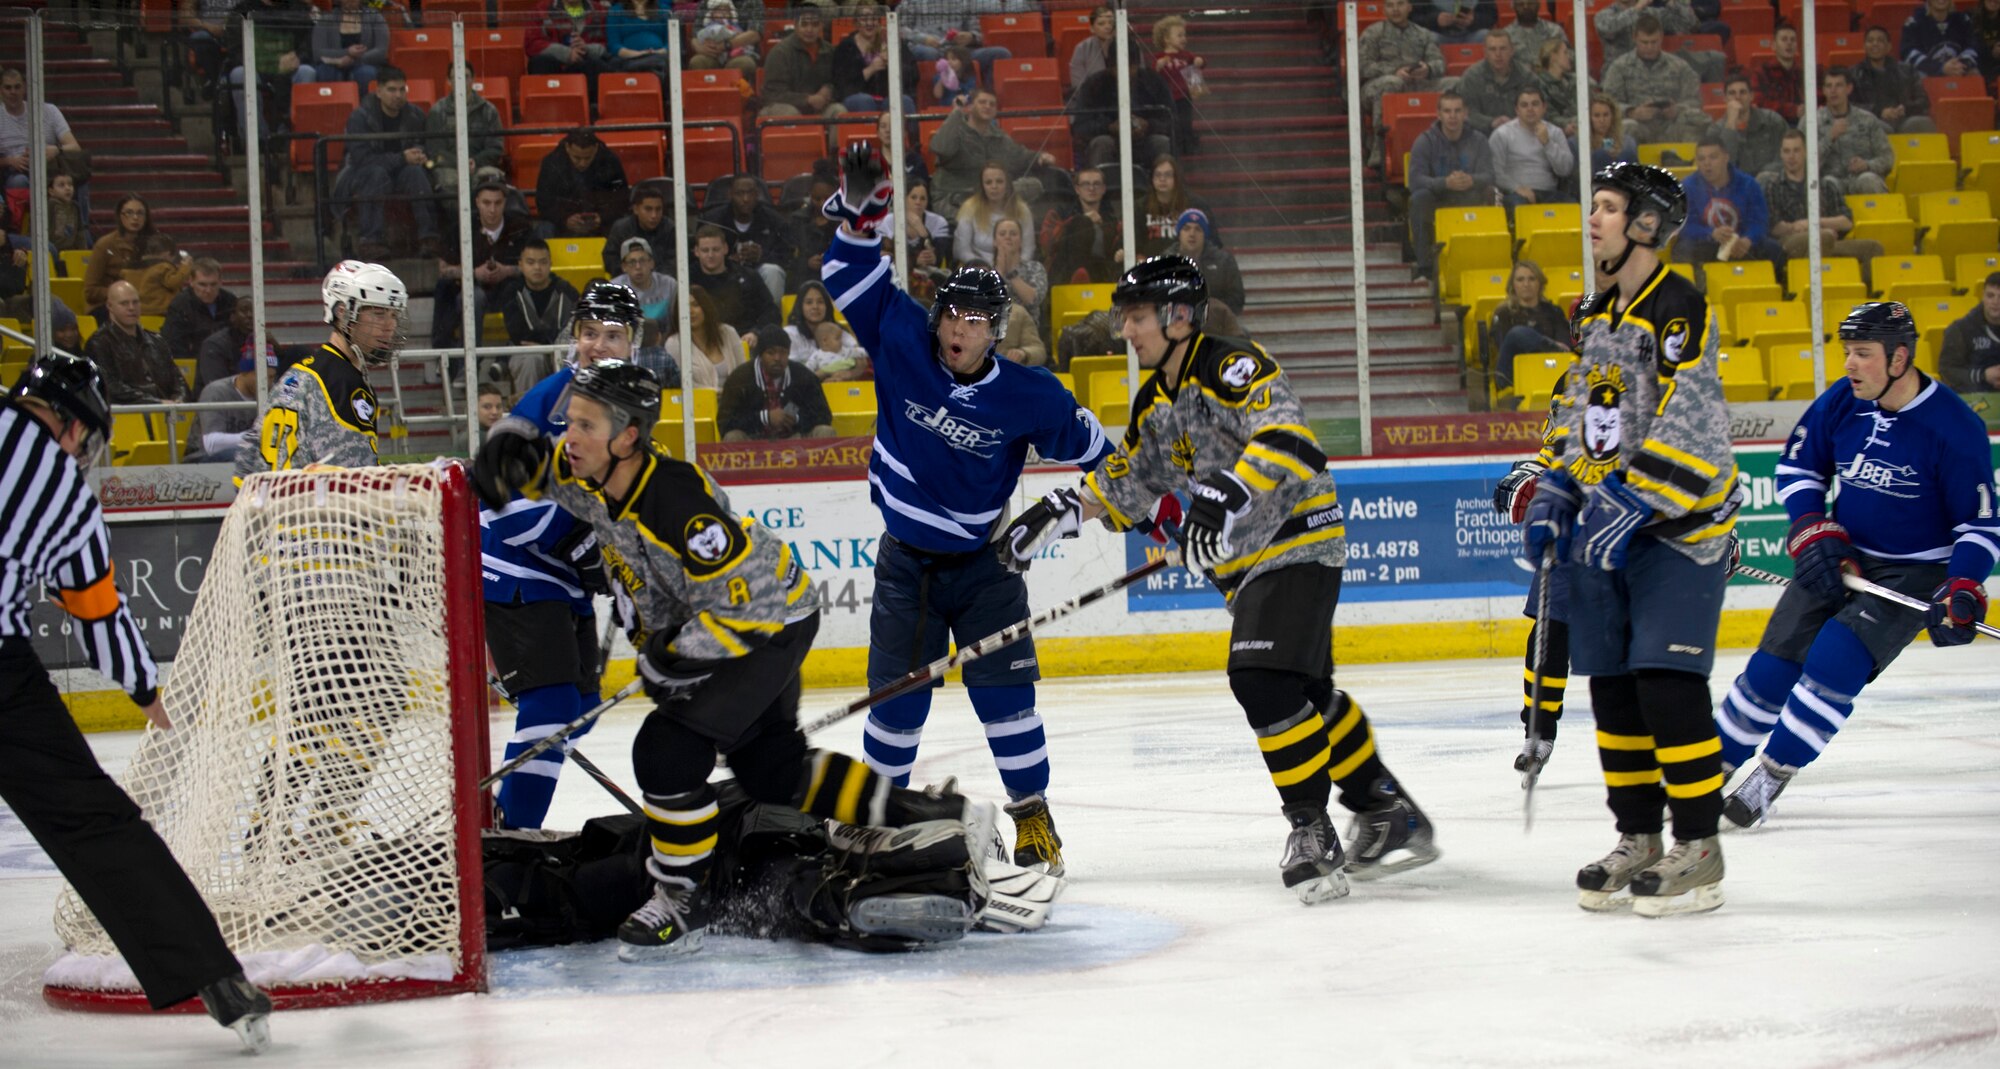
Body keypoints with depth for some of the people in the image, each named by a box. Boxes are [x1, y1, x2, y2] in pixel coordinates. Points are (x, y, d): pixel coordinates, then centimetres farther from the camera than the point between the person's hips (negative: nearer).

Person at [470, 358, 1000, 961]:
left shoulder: (676, 499, -35)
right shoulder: (591, 476, -11)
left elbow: (740, 602, -31)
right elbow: (543, 466, 9)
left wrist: (672, 655, -26)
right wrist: (515, 451, -14)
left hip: (771, 622, -10)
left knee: (667, 750, -19)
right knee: (774, 773, 18)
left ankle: (681, 905, -3)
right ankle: (940, 818, 28)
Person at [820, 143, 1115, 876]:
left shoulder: (1026, 396, -15)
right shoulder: (902, 345, -11)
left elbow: (1087, 448, -1)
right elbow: (854, 280, -8)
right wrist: (859, 209, -20)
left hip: (984, 561, -1)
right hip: (906, 560, 1)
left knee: (1003, 690, -8)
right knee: (899, 698, 2)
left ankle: (1033, 817, 5)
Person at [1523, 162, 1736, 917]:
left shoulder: (1679, 309, -14)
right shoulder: (1597, 316, 14)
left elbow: (1692, 429, -22)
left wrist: (1632, 507, -25)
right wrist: (1553, 499, 12)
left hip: (1677, 529, -9)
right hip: (1605, 526, 9)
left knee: (1667, 684, -12)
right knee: (1612, 687, 9)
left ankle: (1698, 850, -5)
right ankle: (1639, 839, 18)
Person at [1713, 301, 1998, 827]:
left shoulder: (1955, 428, -20)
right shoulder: (1842, 402, -7)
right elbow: (1798, 466, 8)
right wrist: (1813, 530, -6)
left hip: (1913, 574, -5)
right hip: (1841, 559, 5)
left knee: (1836, 660, -22)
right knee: (1775, 660, -1)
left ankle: (1772, 775, -9)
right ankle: (1714, 764, 16)